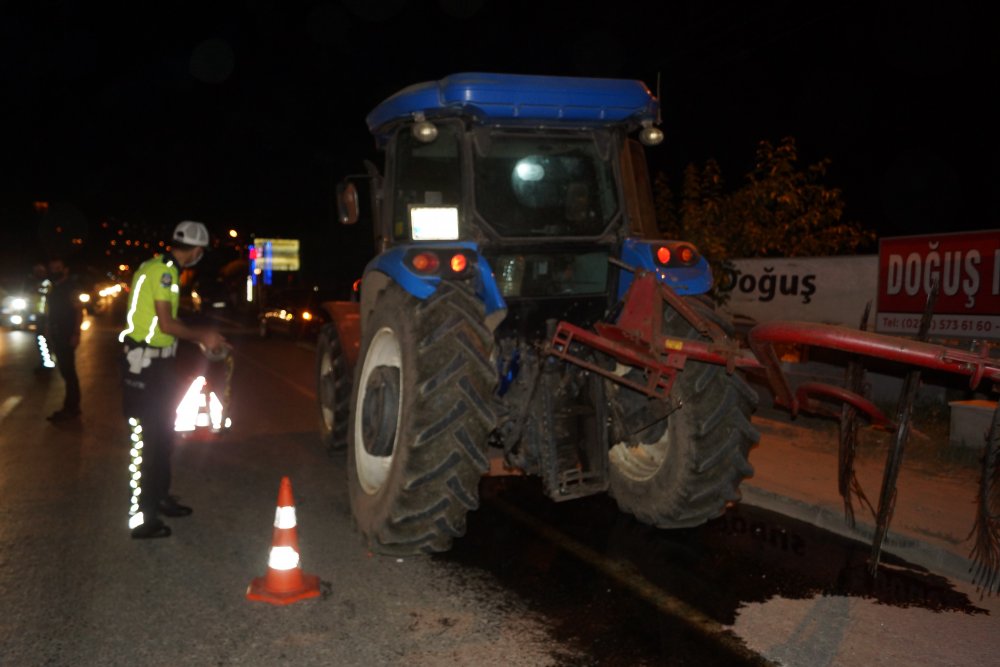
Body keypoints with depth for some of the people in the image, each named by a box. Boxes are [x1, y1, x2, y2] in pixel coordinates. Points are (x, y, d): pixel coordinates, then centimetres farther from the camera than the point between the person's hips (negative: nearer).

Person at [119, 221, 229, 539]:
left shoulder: (163, 269, 13)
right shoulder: (162, 271, -17)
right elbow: (167, 324, -20)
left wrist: (199, 334, 17)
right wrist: (201, 336, -8)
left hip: (157, 361, 10)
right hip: (145, 364, -10)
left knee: (163, 433, 18)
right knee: (150, 438, -5)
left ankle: (160, 497, 32)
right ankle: (142, 517, 2)